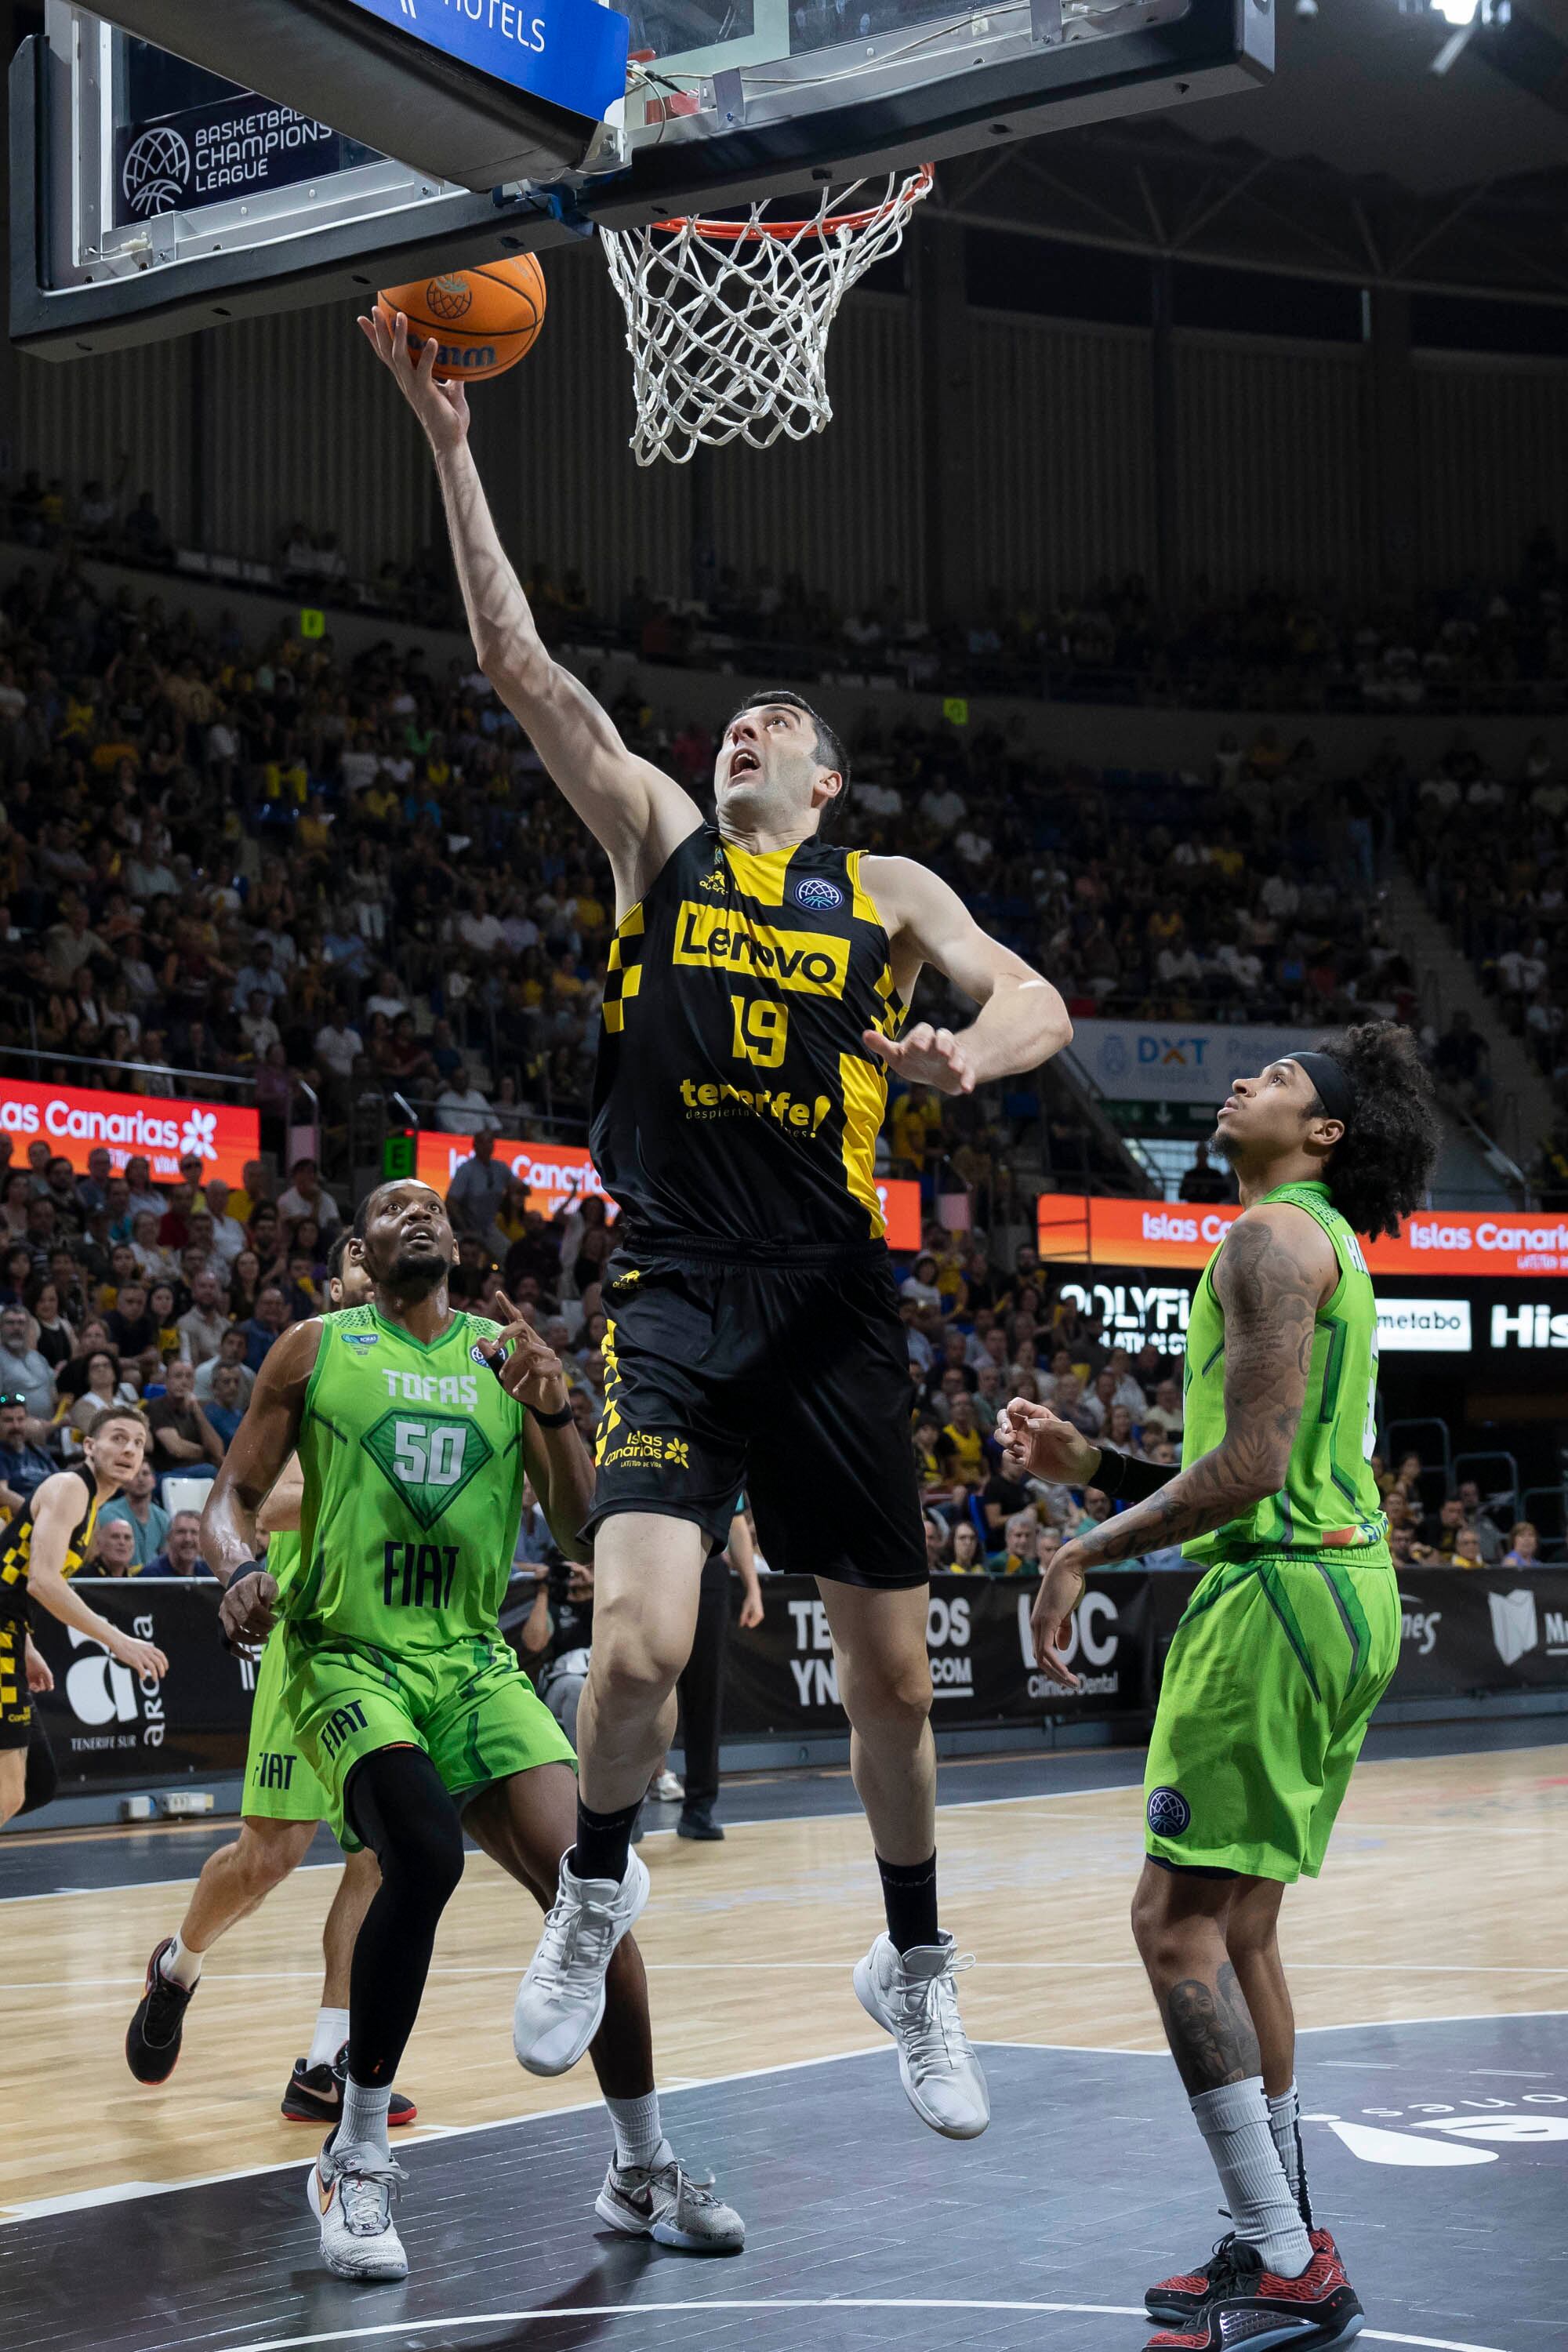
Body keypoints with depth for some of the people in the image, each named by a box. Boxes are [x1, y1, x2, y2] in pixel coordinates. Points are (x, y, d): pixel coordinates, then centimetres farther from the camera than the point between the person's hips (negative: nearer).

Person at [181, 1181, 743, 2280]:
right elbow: (234, 1495, 7)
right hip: (348, 1655, -3)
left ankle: (644, 2172, 5)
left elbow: (580, 1526, 9)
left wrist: (556, 1409, -9)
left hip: (474, 1658, 3)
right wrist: (241, 1567, -16)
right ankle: (356, 2163, -15)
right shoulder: (315, 1348, 5)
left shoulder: (506, 1354, 11)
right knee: (426, 1853, -30)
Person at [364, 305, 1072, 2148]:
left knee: (891, 1669, 8)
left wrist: (973, 1049, -24)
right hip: (673, 1286, -1)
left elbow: (1039, 1000, -1)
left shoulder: (887, 889, 12)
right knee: (640, 1640, -19)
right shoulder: (662, 836, 11)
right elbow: (517, 662, 3)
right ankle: (596, 1892, 12)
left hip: (833, 1300, 2)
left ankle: (915, 1967, 31)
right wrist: (450, 444, -3)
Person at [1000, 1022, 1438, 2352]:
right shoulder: (1327, 1246, 21)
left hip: (1281, 1593, -10)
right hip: (1343, 1588, 10)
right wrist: (1089, 1466, 17)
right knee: (1239, 1929, 15)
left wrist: (1088, 1553, -14)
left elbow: (1251, 1467, -21)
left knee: (1179, 1924, -10)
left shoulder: (1275, 1235, -11)